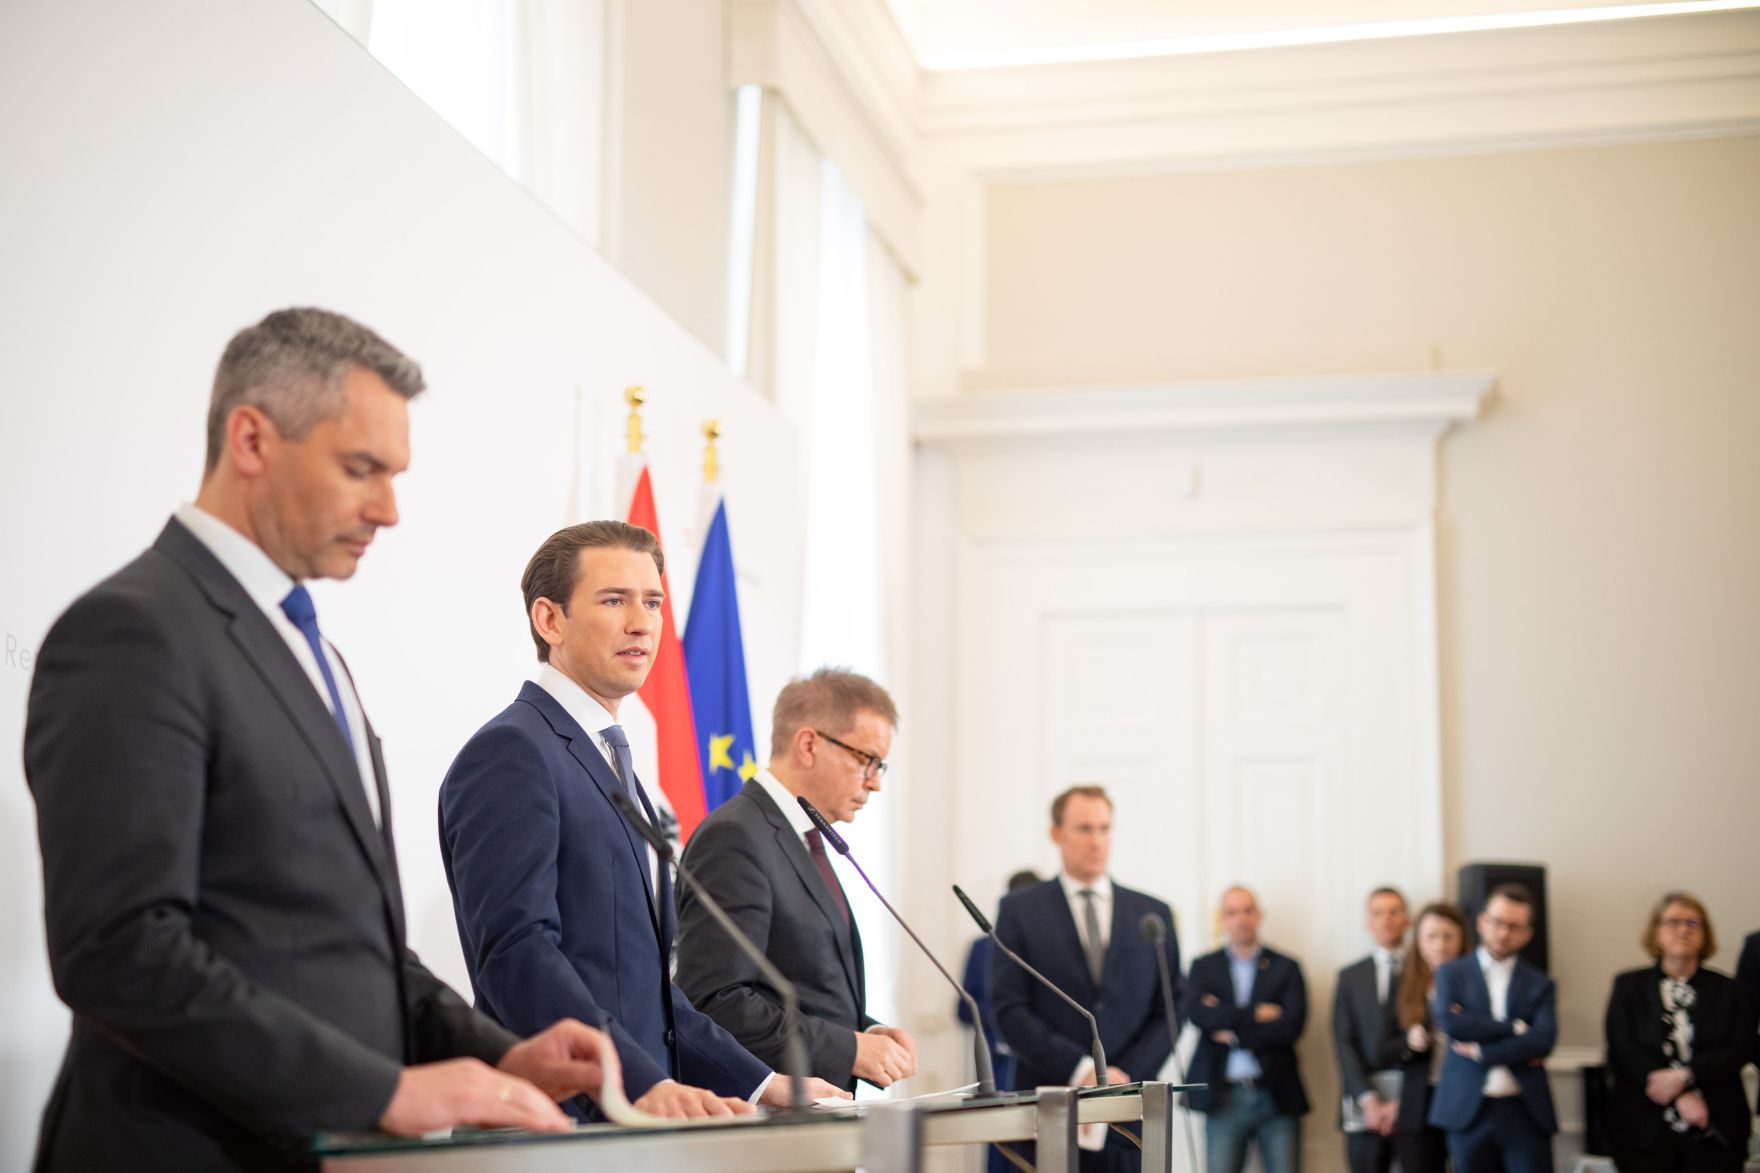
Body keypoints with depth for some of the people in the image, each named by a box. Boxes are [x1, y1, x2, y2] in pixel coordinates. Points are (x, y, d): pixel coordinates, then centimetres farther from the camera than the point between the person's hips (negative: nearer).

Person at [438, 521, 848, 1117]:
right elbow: (516, 951, -19)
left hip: (637, 1119, 8)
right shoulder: (510, 751, -7)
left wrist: (759, 1084, 11)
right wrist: (645, 1083, -27)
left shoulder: (611, 767, 20)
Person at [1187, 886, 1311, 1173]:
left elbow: (1292, 1025, -6)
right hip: (1223, 1096, 0)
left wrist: (1234, 1034, -8)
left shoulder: (1286, 967, 7)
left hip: (1277, 1096, 0)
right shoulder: (1204, 967, 9)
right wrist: (1256, 1014, -12)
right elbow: (1199, 1014, -9)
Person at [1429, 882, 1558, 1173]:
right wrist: (1515, 1028, -10)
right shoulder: (1452, 973, 7)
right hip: (1468, 1109, 0)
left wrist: (1481, 1051, -12)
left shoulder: (1540, 983, 8)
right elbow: (1449, 1021, -12)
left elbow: (1544, 1039, -9)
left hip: (1526, 1112, 0)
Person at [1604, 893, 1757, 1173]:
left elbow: (1741, 1051, -1)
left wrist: (1683, 1076, -16)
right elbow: (1623, 1049, -3)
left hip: (1717, 1131, 1)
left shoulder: (1729, 990, 11)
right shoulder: (1629, 985, 9)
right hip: (1645, 1129, 0)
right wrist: (1682, 1097, -14)